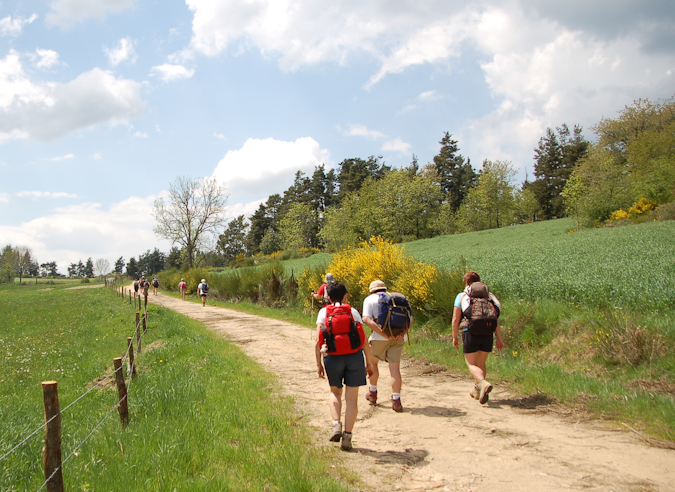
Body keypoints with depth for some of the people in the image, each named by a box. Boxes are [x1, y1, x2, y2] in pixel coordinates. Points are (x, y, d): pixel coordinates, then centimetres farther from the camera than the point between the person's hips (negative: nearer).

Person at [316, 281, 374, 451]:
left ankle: (336, 424, 3)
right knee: (352, 397, 7)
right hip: (354, 356, 0)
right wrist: (369, 362, 9)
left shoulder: (324, 313, 4)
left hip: (333, 358, 1)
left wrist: (318, 363, 5)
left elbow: (318, 341, -2)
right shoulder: (353, 312, 5)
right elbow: (364, 340, 2)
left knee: (335, 392, 23)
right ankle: (347, 437, 5)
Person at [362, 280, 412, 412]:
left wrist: (385, 335, -15)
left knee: (373, 362, 21)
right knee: (395, 367, 5)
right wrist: (403, 332, -7)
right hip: (399, 337, 3)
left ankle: (373, 392, 29)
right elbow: (410, 318, 9)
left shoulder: (370, 299, 9)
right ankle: (396, 400, 0)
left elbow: (366, 319, -10)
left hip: (380, 337, -2)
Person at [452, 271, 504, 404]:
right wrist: (499, 338, 8)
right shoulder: (488, 295, 11)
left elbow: (456, 319, -2)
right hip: (487, 334, 4)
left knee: (472, 364, 2)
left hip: (470, 333, -3)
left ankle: (483, 383, -25)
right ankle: (477, 390, 28)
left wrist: (454, 337, 8)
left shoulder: (462, 296, 4)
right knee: (481, 363, 19)